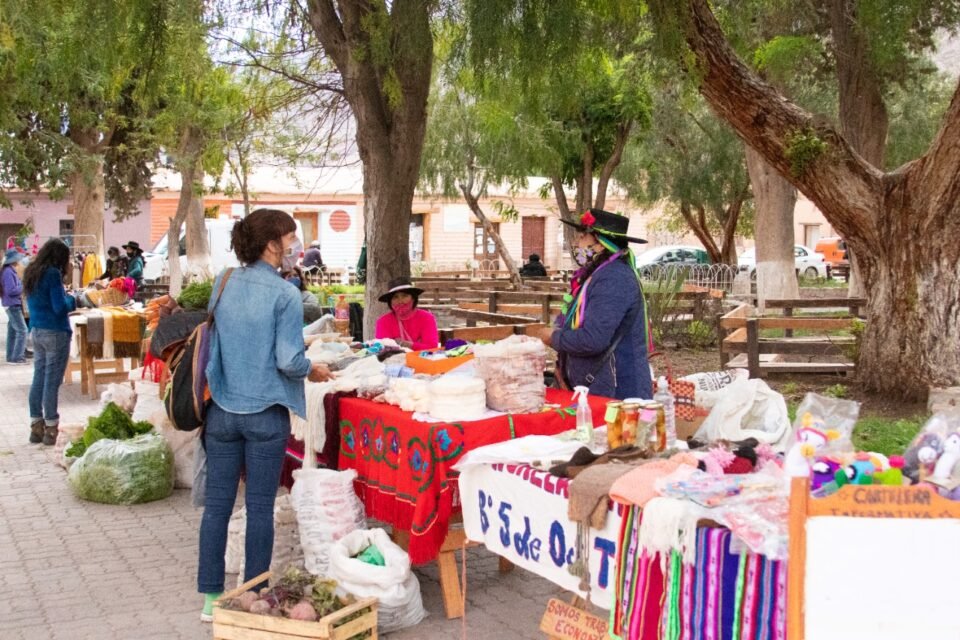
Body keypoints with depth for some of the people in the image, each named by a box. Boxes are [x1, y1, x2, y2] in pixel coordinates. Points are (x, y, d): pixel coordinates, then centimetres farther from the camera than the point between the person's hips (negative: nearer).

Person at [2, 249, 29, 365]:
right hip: (13, 305, -10)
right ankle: (17, 357, -10)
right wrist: (24, 286, -12)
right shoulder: (8, 272, -18)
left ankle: (11, 357, 19)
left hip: (13, 305, 10)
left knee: (13, 331, 14)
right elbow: (11, 290, -22)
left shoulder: (10, 271, 12)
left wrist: (22, 286, 4)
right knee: (22, 330, -10)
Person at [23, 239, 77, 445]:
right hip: (55, 333, -8)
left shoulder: (31, 273, 11)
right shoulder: (53, 274, -14)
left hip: (37, 331, 8)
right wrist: (72, 301, 1)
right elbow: (60, 308, -18)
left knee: (38, 379, 11)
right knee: (52, 382, -2)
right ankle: (51, 430, 3)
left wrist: (65, 298, 16)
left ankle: (36, 427, 16)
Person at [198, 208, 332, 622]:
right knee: (259, 508, 6)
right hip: (265, 414, -4)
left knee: (217, 503, 10)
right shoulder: (284, 294, -13)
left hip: (222, 411, 5)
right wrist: (313, 370, 4)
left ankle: (212, 597, 18)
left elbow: (209, 339, 13)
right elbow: (289, 361, -16)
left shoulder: (223, 283, 3)